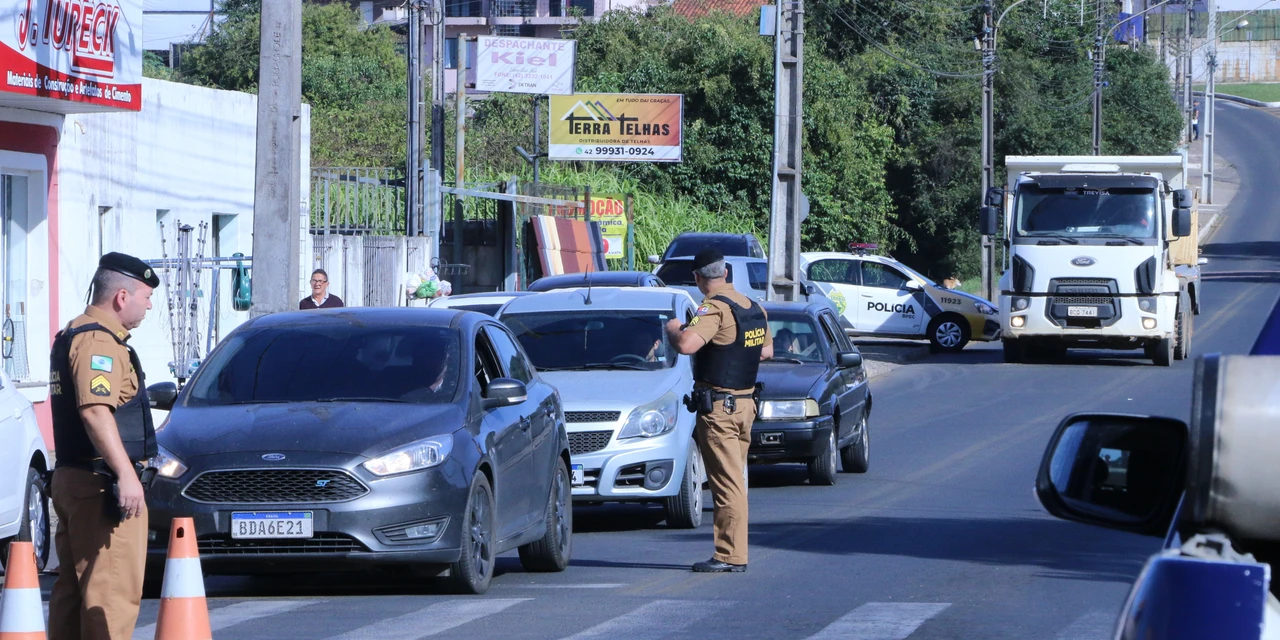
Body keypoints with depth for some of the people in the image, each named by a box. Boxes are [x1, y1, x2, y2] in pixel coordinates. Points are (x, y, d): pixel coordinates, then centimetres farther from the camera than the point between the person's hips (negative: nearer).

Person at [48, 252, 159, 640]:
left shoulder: (71, 336, 19)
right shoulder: (98, 341, -15)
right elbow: (95, 411, -28)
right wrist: (126, 474, -32)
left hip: (69, 478, 10)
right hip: (100, 483, -10)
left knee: (73, 589, 13)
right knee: (112, 590, -11)